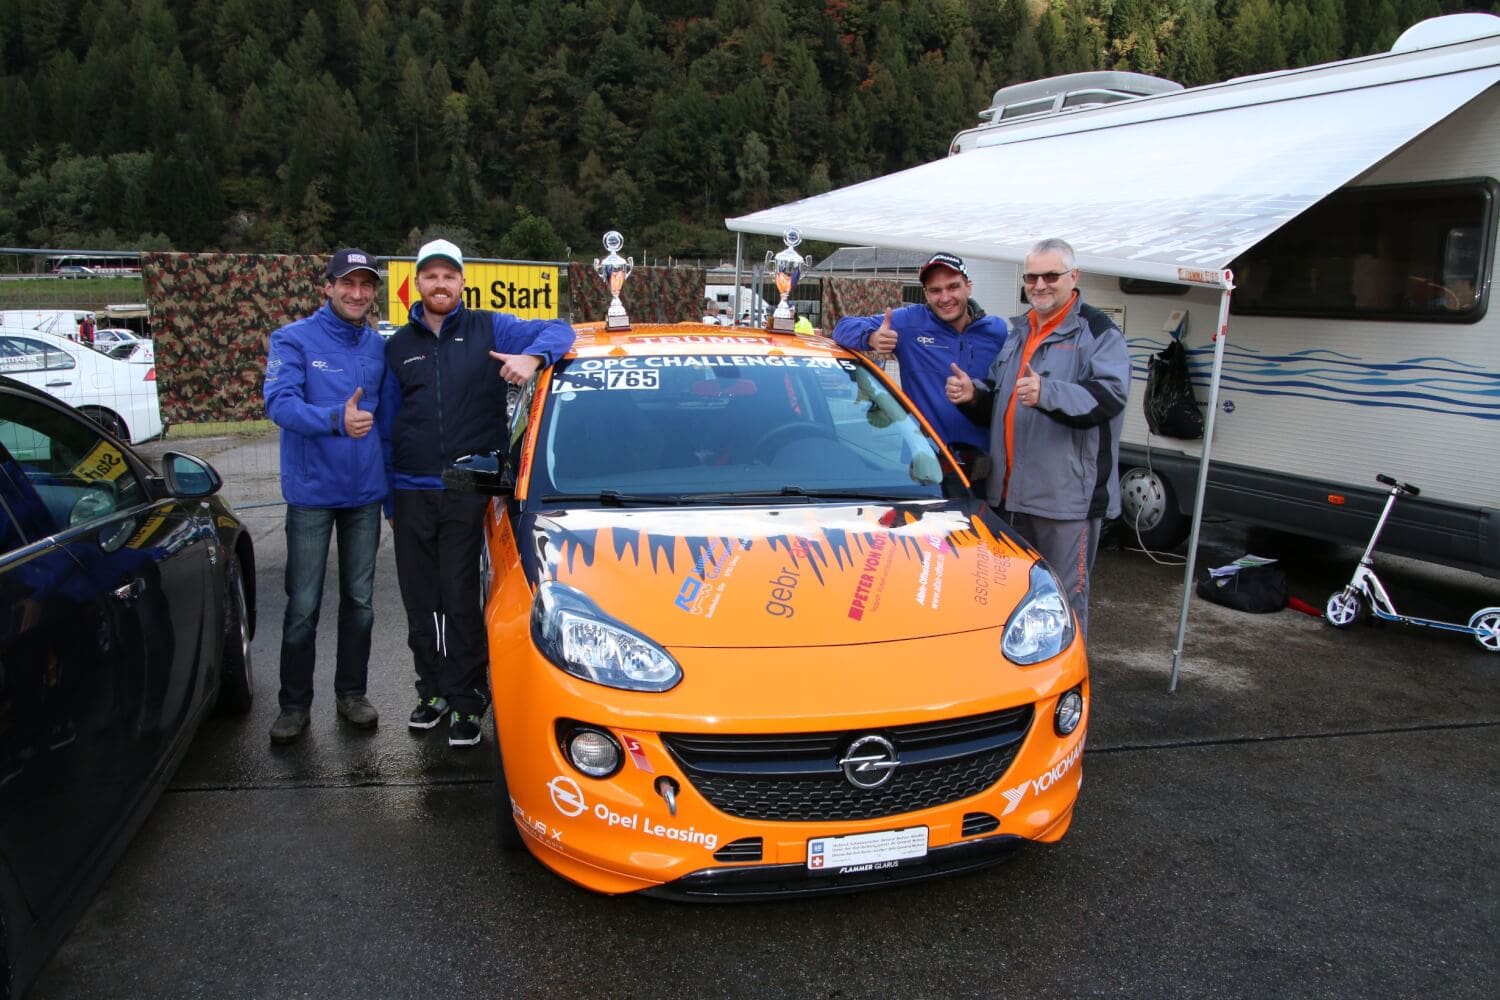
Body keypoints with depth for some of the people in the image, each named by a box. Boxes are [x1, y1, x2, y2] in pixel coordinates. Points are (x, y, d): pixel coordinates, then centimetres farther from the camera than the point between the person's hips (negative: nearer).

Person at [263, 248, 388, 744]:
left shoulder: (379, 346, 7)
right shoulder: (294, 339, -5)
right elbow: (279, 403, -18)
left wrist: (392, 486, 8)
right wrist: (336, 420, -36)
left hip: (365, 493, 4)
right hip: (312, 493, -4)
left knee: (360, 600, 13)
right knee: (304, 606, 3)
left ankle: (351, 692, 27)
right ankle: (294, 704, 17)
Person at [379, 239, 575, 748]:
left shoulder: (490, 329, 4)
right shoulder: (398, 346, 14)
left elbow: (558, 330, 1)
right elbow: (387, 424, 15)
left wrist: (532, 355, -22)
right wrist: (388, 495, 11)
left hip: (468, 490, -4)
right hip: (412, 492, 4)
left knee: (460, 599, -3)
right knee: (420, 601, 11)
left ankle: (466, 699, 8)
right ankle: (435, 690, 26)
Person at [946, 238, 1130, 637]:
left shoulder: (1097, 331, -3)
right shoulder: (1017, 333, 20)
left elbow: (1110, 394, -18)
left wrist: (1048, 393, -33)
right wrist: (974, 395, 4)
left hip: (1067, 493, -7)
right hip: (1010, 489, 7)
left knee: (1065, 593, -1)